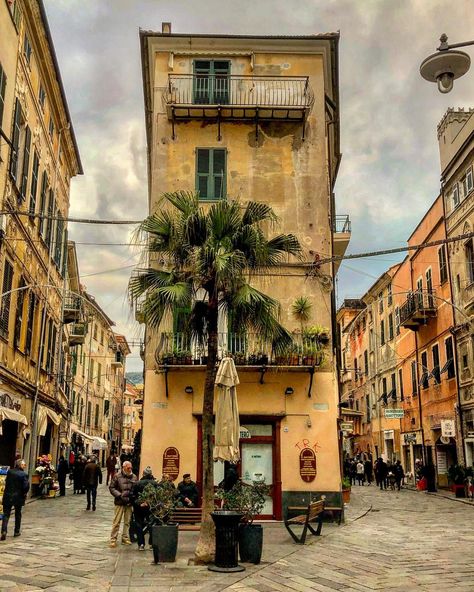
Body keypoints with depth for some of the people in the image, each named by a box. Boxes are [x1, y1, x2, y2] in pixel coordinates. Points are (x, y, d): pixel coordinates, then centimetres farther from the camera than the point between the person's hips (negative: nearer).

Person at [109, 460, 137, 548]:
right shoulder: (117, 476, -5)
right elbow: (111, 487, -3)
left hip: (129, 502, 4)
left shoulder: (134, 477, 6)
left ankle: (125, 538, 21)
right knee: (116, 521, 0)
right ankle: (113, 539, 7)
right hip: (120, 502, -3)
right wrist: (120, 495, -12)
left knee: (128, 521, 10)